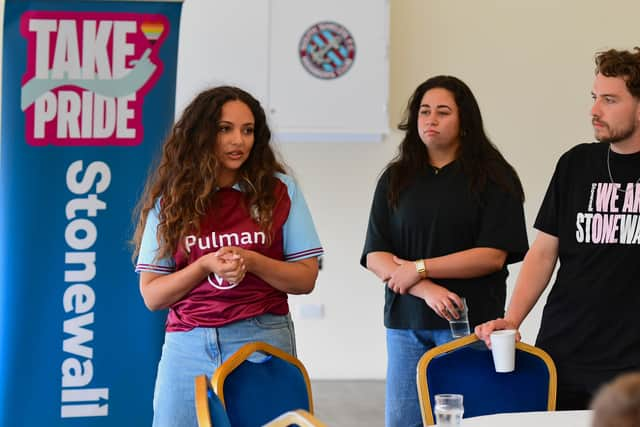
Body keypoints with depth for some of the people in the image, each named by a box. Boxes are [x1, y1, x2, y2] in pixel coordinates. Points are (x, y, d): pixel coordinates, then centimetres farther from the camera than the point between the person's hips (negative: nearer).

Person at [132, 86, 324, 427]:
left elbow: (306, 279, 2)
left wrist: (252, 262, -14)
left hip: (263, 341, 0)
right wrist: (206, 265, -14)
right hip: (189, 347, 1)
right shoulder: (171, 199, 3)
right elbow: (151, 295, 1)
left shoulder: (279, 191, 3)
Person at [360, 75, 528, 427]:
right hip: (407, 322, 3)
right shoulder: (395, 179, 12)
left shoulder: (493, 177, 2)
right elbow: (375, 257, 4)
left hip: (470, 320, -3)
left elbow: (494, 255, -8)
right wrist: (426, 290, -13)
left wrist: (419, 269, -10)